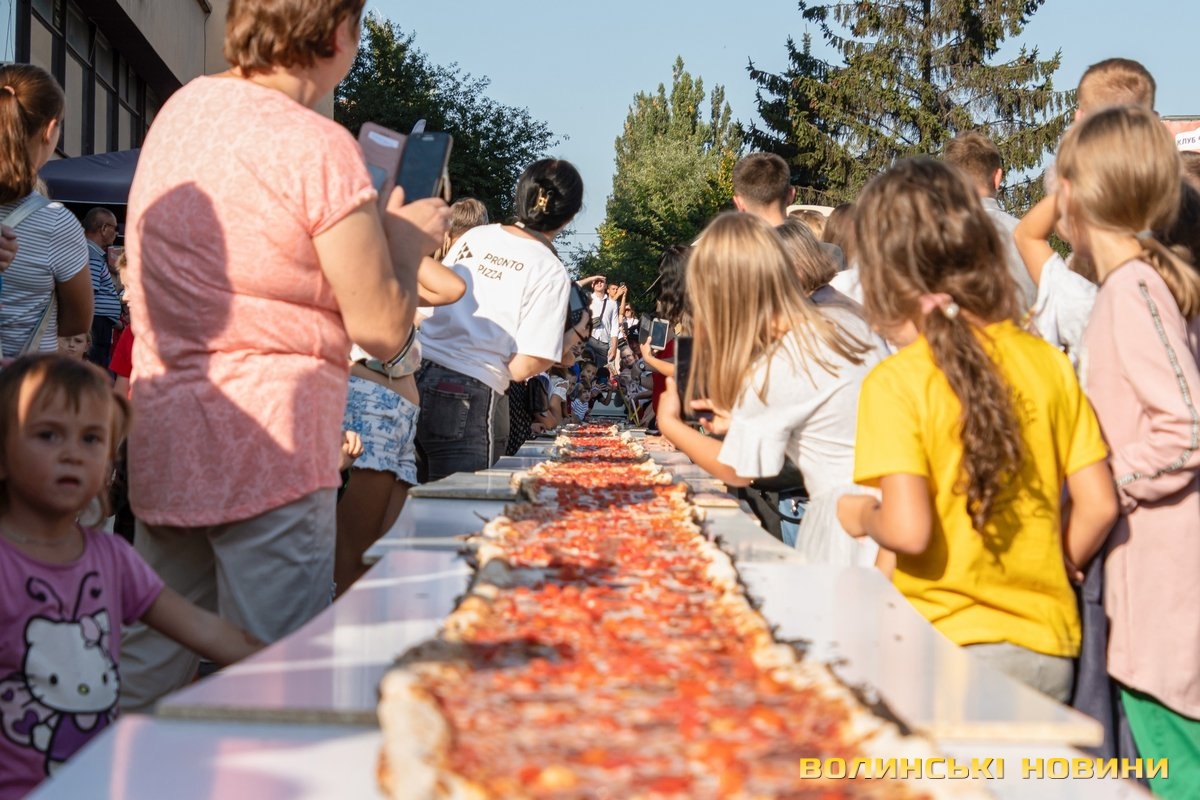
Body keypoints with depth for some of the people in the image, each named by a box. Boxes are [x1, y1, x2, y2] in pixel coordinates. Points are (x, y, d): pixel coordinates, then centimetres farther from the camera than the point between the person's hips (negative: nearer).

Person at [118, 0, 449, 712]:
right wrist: (408, 238, 6)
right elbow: (383, 330, -11)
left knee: (147, 680, 16)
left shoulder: (182, 106, 9)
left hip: (161, 438, 8)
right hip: (267, 451, -7)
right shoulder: (319, 147, -14)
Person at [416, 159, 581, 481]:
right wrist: (562, 355, 8)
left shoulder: (475, 236, 9)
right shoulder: (551, 274, -7)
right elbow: (522, 367, -11)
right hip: (469, 401, -6)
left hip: (415, 376, 6)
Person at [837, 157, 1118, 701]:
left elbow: (909, 530, -20)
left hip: (946, 645, -5)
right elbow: (1099, 505, 4)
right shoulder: (1048, 362, 2)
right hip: (1047, 649, 5)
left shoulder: (895, 385, -12)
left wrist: (862, 516, 2)